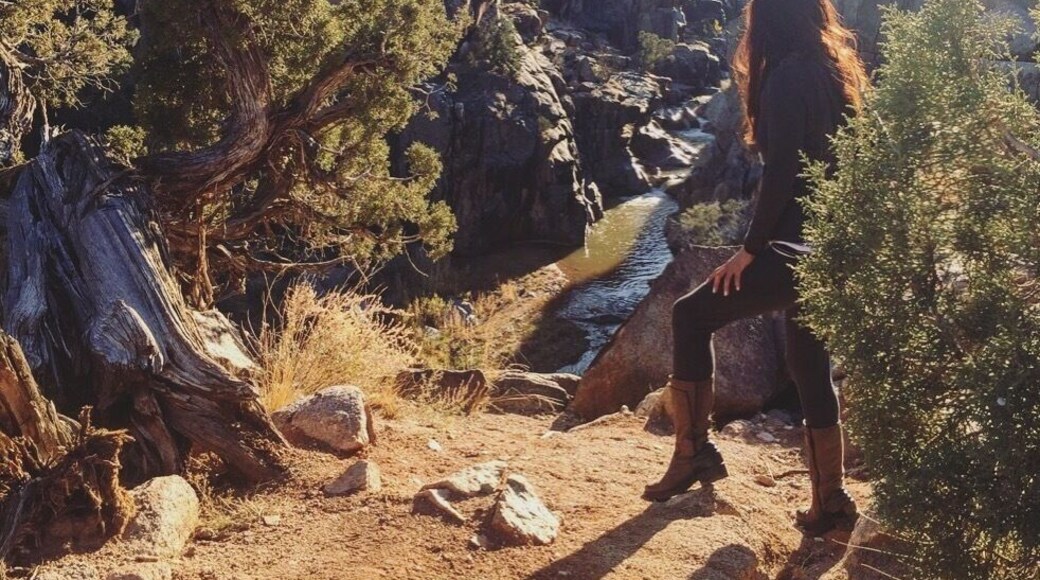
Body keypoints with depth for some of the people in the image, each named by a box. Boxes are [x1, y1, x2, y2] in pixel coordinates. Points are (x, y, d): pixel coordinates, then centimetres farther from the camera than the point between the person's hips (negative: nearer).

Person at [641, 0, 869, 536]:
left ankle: (694, 450, 4)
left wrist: (750, 249, -13)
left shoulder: (788, 77, -12)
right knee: (810, 365, 15)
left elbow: (781, 175, -19)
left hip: (795, 249, -9)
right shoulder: (835, 72, 14)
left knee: (692, 315, 1)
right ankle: (830, 501, 19)